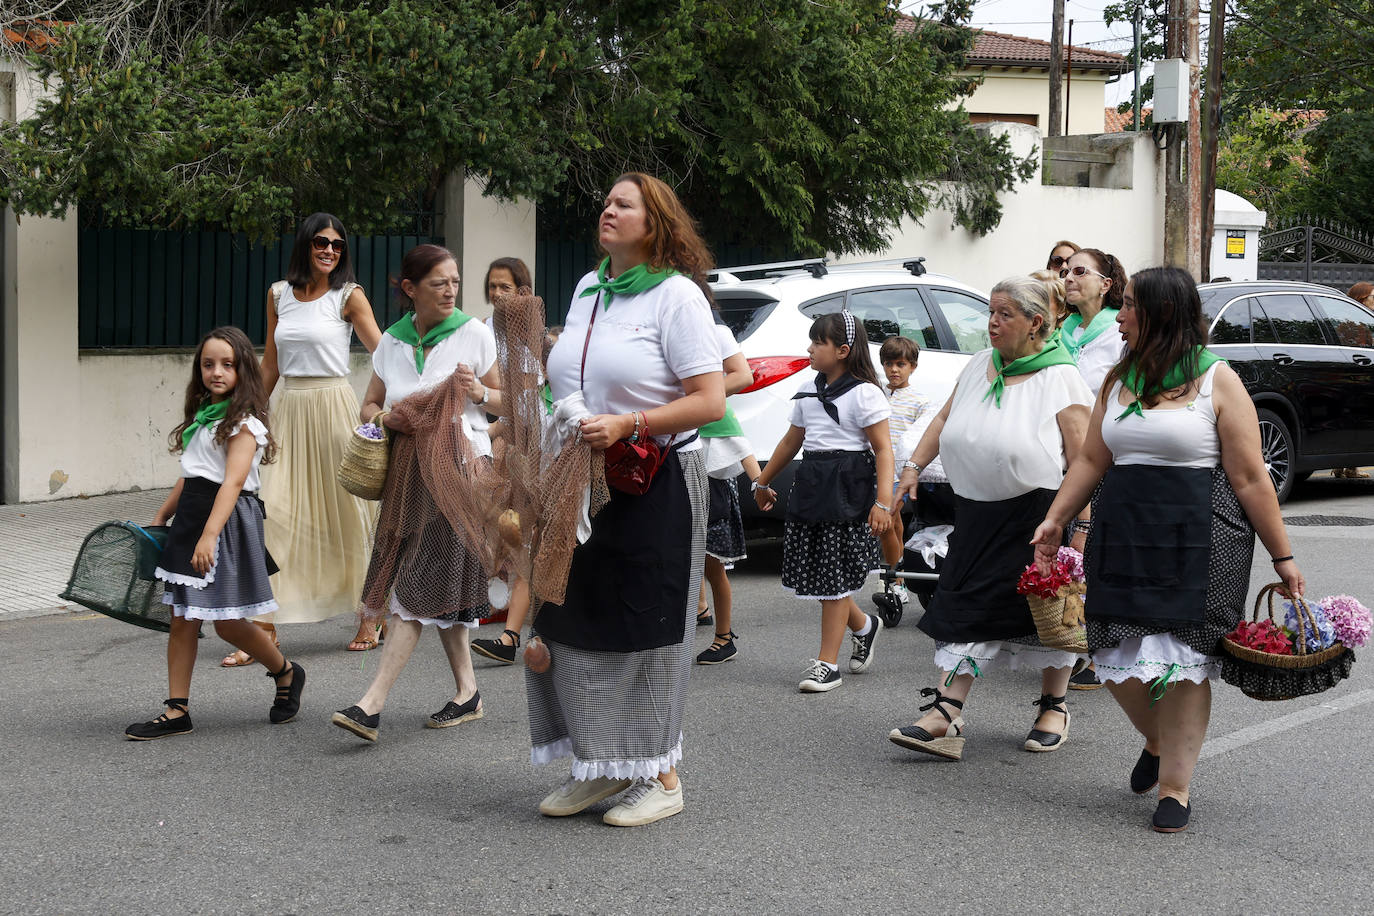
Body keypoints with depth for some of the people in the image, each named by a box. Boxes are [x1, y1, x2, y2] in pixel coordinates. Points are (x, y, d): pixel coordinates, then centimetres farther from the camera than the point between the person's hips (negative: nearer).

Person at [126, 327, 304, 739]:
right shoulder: (202, 415, 14)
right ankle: (177, 712, 10)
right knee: (182, 620, 6)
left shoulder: (244, 422, -10)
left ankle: (286, 673, 22)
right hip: (190, 517, 8)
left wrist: (209, 535, -30)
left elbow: (233, 481, -21)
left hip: (227, 521, -8)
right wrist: (160, 519, 25)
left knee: (228, 623, -3)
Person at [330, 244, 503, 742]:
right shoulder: (392, 341, 9)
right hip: (408, 470, 5)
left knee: (422, 584, -10)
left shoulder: (474, 333, 0)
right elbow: (368, 406, 16)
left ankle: (373, 704, -14)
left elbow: (506, 402, 6)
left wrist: (478, 391, -16)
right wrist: (387, 418, -6)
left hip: (460, 466, -5)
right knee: (437, 587, 6)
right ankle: (467, 693, 17)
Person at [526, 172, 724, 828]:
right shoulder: (586, 290, 14)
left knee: (644, 627, -2)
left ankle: (660, 776, 11)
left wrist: (627, 424, -23)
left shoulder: (676, 295, -8)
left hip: (653, 485, -7)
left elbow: (710, 402, -15)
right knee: (572, 619, 8)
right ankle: (600, 766, 22)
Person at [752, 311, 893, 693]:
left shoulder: (863, 393, -9)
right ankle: (863, 625, 32)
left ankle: (827, 664, 4)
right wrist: (764, 481, 28)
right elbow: (792, 440, 23)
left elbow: (883, 449, -12)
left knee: (834, 574, -3)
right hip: (811, 482, 7)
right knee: (811, 568, 7)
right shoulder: (808, 390, 13)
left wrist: (882, 502, -20)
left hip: (847, 486, -7)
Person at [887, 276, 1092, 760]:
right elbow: (945, 419, 20)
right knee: (965, 609, 0)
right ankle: (945, 718, -2)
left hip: (1038, 515, -6)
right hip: (977, 513, 6)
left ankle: (1053, 707, 26)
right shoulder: (979, 366, 8)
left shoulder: (1060, 379, -11)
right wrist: (914, 465, 8)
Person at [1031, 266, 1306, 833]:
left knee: (1183, 662, -2)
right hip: (1123, 540, 5)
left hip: (1198, 542, -5)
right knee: (1118, 661, 4)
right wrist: (1054, 520, 5)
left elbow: (1250, 479, -5)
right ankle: (1157, 742, 33)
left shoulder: (1216, 381, -5)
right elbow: (1091, 460, 16)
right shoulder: (1119, 380, 12)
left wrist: (1282, 557, -4)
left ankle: (1175, 787, 10)